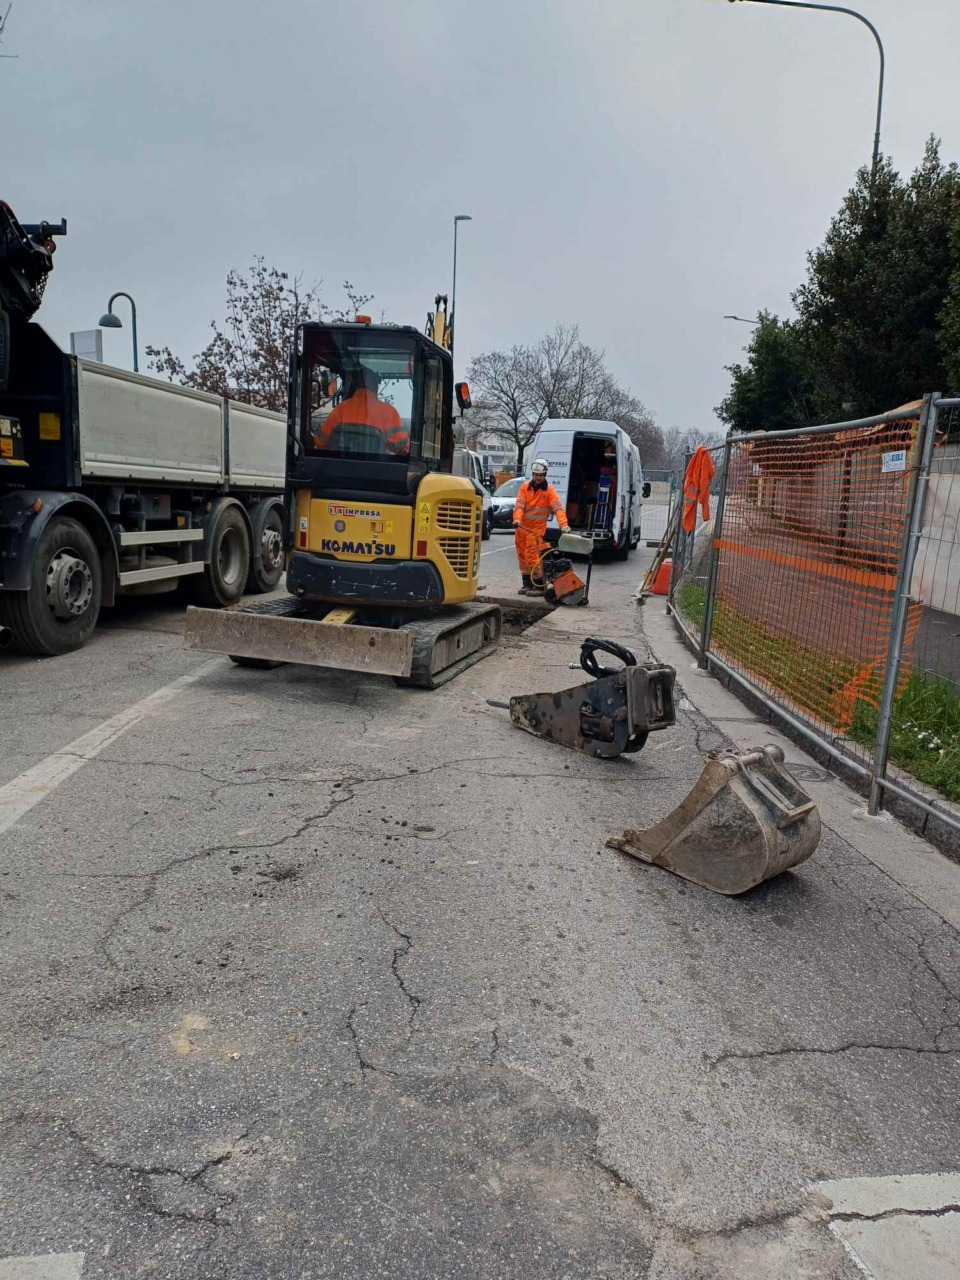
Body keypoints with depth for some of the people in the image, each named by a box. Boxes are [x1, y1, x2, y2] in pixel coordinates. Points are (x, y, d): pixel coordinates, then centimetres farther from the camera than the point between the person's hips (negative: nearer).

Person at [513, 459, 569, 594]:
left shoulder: (549, 490, -6)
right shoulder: (525, 487, 3)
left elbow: (558, 508, -17)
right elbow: (519, 505, -6)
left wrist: (564, 524, -32)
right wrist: (517, 519, -25)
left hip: (536, 528, -5)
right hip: (521, 527, 5)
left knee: (532, 557, -14)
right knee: (522, 557, 11)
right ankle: (526, 584, 22)